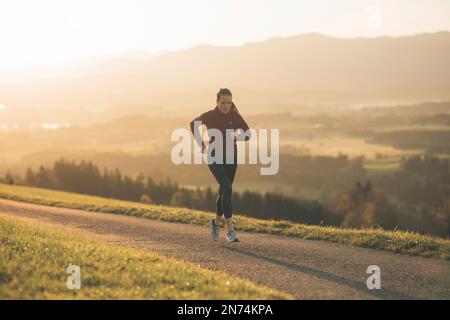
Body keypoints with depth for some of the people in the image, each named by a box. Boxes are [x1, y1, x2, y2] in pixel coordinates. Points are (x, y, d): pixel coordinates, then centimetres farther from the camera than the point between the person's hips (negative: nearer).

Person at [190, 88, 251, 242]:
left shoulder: (235, 116, -4)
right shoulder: (209, 116, -8)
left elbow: (248, 134, 2)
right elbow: (193, 124, 11)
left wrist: (237, 137, -19)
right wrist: (201, 144, 7)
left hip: (231, 158, 4)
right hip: (214, 158, -3)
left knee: (224, 192, 12)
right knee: (227, 189, -20)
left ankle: (216, 222, 38)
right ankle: (230, 230, -20)